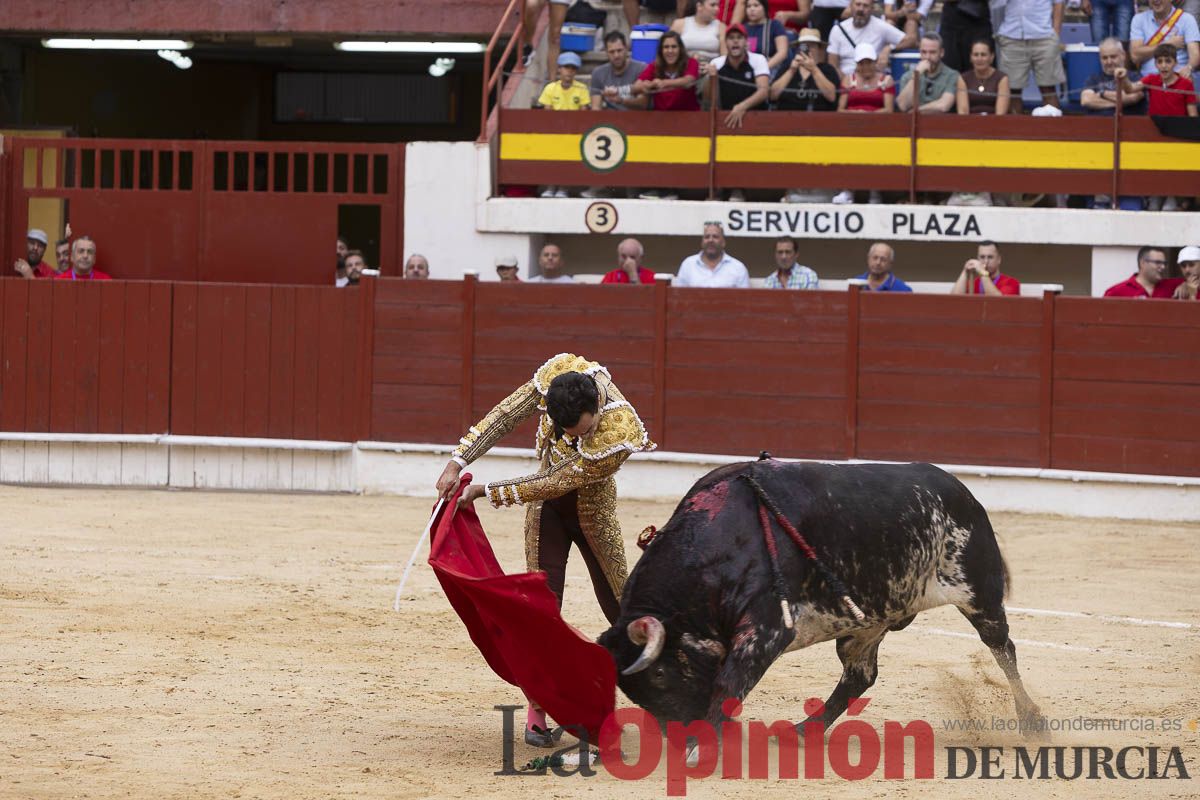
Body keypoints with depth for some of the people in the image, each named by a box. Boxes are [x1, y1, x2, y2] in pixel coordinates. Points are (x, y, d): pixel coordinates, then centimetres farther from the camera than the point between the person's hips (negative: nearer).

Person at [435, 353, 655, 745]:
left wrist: (484, 492, -28)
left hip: (594, 515, -3)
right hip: (547, 510, 3)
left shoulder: (617, 437, -37)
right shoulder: (557, 373, -26)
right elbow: (504, 417, -18)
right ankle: (537, 712, -1)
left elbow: (552, 486, -31)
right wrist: (457, 463, -26)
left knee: (620, 606, 7)